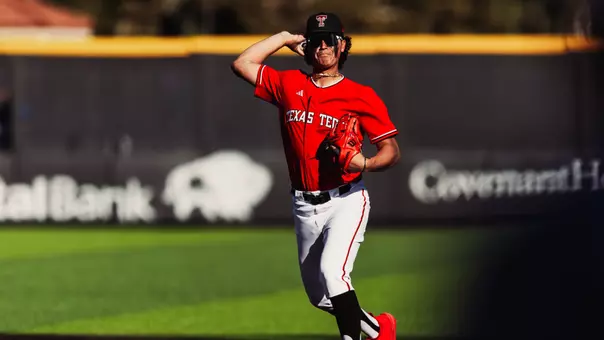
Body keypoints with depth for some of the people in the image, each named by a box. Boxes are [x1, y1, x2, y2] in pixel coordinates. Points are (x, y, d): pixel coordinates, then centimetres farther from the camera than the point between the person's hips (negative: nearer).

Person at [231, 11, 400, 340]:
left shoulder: (361, 96, -3)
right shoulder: (289, 85, 8)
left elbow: (392, 150, -4)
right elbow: (242, 64, 6)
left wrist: (366, 163, -25)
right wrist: (286, 38, 8)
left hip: (345, 201, -5)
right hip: (304, 206, 5)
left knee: (332, 272, -28)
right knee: (318, 296, 14)